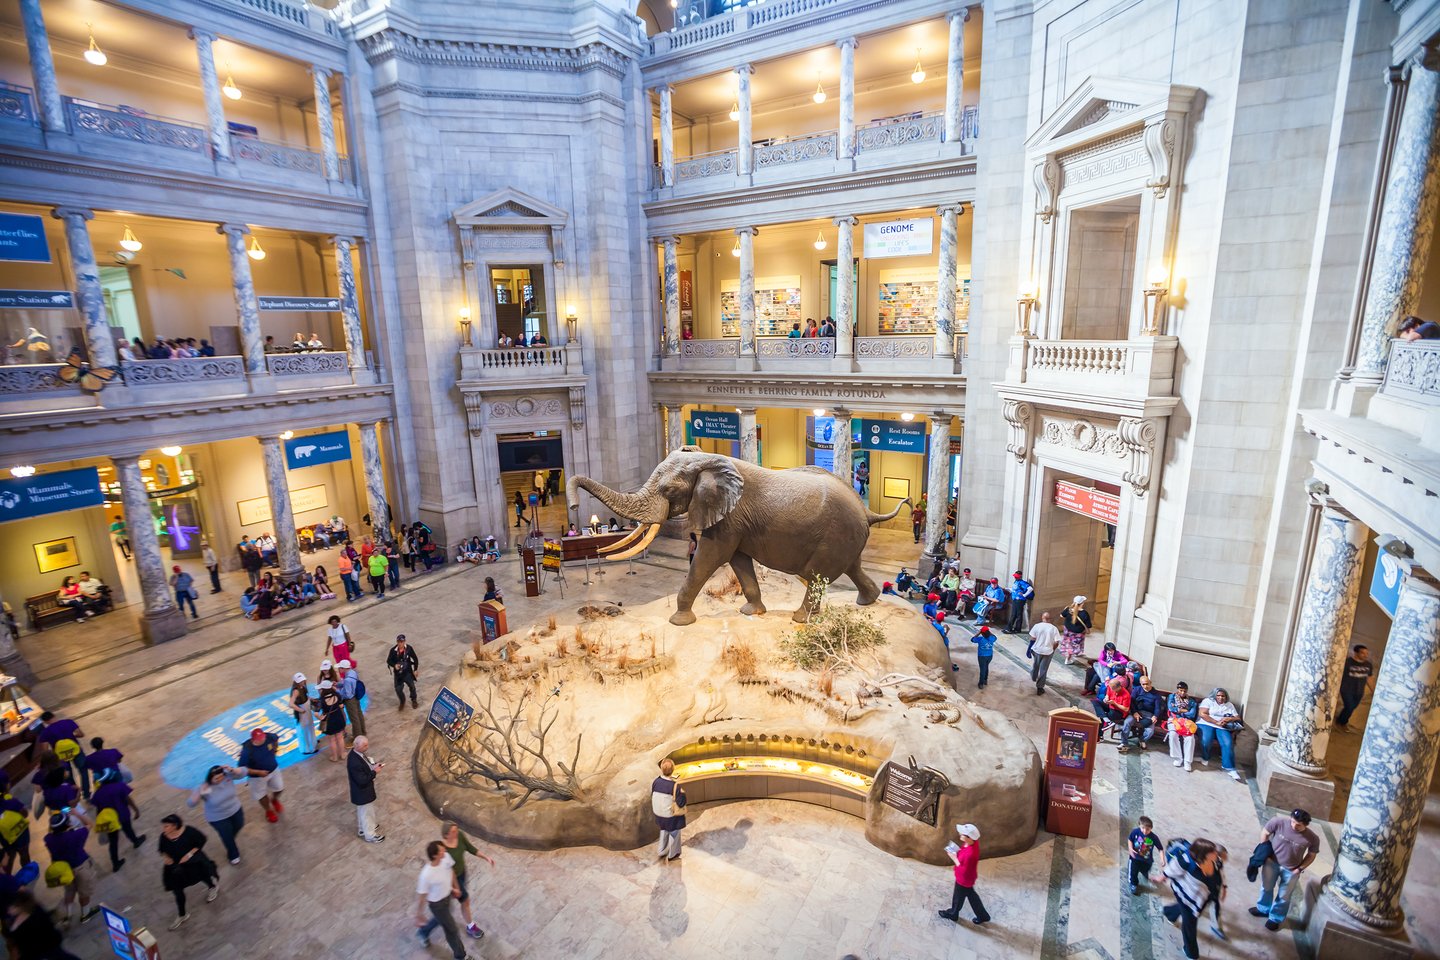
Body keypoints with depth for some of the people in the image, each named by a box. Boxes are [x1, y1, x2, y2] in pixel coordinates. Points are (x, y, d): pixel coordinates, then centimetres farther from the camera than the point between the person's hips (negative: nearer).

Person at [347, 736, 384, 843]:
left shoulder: (356, 752, -11)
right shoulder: (354, 763, -39)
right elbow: (362, 780, -32)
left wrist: (372, 766, -7)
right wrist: (374, 772, -22)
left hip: (362, 790, 9)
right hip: (363, 793, -9)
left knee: (362, 812, 30)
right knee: (367, 813, 15)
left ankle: (363, 829, 53)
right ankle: (370, 835, 36)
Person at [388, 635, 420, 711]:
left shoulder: (409, 648, -15)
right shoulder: (393, 650, -16)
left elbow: (415, 659, -2)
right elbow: (388, 661, -3)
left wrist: (415, 669, 0)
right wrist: (394, 665, -22)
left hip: (407, 671, 0)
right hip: (398, 672, 0)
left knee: (412, 686, -5)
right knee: (398, 689, 1)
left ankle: (413, 700, 23)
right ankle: (402, 701, 32)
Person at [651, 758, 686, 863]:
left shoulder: (656, 782, -20)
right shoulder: (675, 786, -32)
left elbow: (652, 796, -4)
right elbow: (681, 803, -24)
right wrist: (682, 793, -10)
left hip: (659, 814, 4)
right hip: (672, 816, -4)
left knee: (664, 831, 32)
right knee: (674, 834, 24)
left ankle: (662, 852, 48)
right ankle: (671, 855, 43)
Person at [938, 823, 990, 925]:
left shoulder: (970, 854, -44)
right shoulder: (973, 842, -18)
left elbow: (964, 871, -30)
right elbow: (963, 852, 3)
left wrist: (954, 858, -24)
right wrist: (957, 851, -11)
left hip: (964, 880, -7)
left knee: (958, 897, 21)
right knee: (971, 895, 30)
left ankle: (953, 915, 48)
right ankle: (983, 916, 50)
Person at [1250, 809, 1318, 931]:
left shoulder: (1312, 838, -23)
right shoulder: (1278, 822, -25)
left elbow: (1311, 855, -4)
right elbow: (1265, 833, -8)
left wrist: (1300, 868, -10)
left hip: (1291, 870, -1)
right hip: (1272, 862, 1)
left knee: (1284, 896, 16)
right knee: (1266, 888, 21)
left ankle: (1275, 918, 40)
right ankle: (1263, 909, 47)